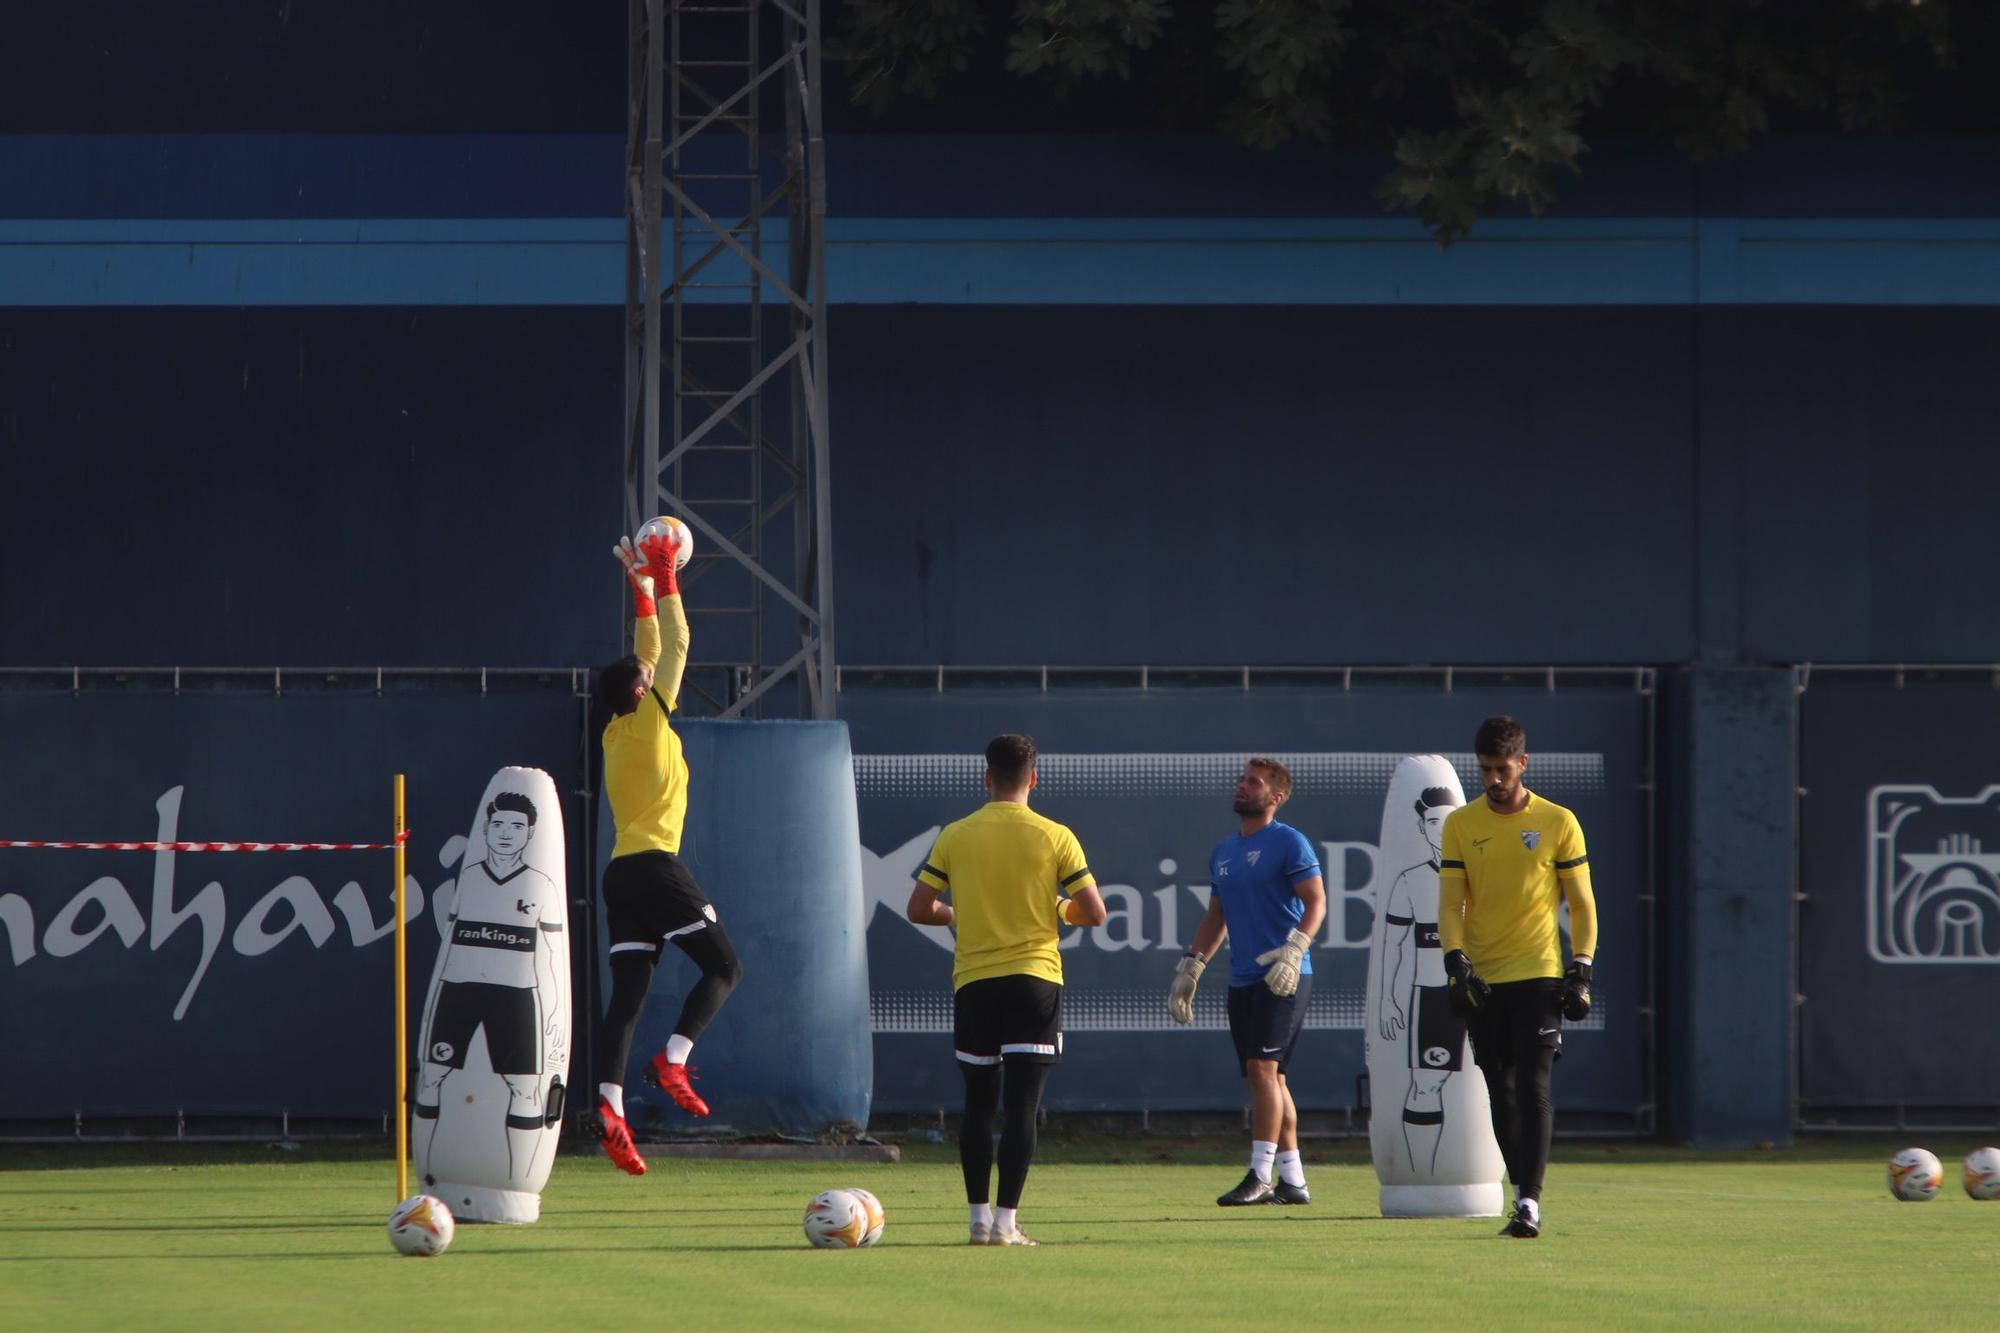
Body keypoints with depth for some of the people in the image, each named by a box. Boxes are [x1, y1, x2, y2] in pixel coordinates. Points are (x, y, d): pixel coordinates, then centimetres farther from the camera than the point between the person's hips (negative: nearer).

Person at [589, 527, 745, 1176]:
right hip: (656, 865, -7)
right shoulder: (650, 717, -1)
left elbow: (652, 651, 28)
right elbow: (676, 646, 4)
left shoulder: (620, 730, 17)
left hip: (621, 872, 7)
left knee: (628, 992, -1)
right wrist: (662, 579, 11)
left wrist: (644, 589, 31)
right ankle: (674, 1060, -18)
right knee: (724, 966, 0)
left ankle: (610, 1104, -16)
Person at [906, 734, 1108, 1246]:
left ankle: (980, 1217, 11)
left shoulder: (955, 837, 1)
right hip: (1035, 980, -2)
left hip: (973, 982, 2)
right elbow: (1094, 913, -4)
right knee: (1021, 1106, -2)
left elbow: (919, 909, 4)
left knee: (979, 1103, 14)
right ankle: (1006, 1221, -9)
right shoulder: (1055, 838, -3)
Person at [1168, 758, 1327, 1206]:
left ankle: (1260, 1177, -16)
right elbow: (1216, 916, 26)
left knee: (1262, 1067, -15)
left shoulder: (1288, 843, -5)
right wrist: (1190, 968, 22)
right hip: (1242, 980, 8)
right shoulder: (1223, 851, 18)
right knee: (1269, 1077, 8)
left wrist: (1294, 950, -26)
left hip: (1282, 978, -8)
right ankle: (1292, 1181, 12)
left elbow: (1316, 902, -12)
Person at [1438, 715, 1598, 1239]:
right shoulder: (1461, 825, 6)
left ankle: (1530, 1201, -17)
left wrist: (1580, 969, -6)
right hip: (1482, 979, 3)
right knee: (1501, 1093, 6)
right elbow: (1450, 903, 4)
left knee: (1533, 1088, -13)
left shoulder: (1558, 823, 1)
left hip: (1538, 974, -3)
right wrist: (1456, 961, -12)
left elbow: (1582, 905, 4)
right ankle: (1524, 1192, 16)